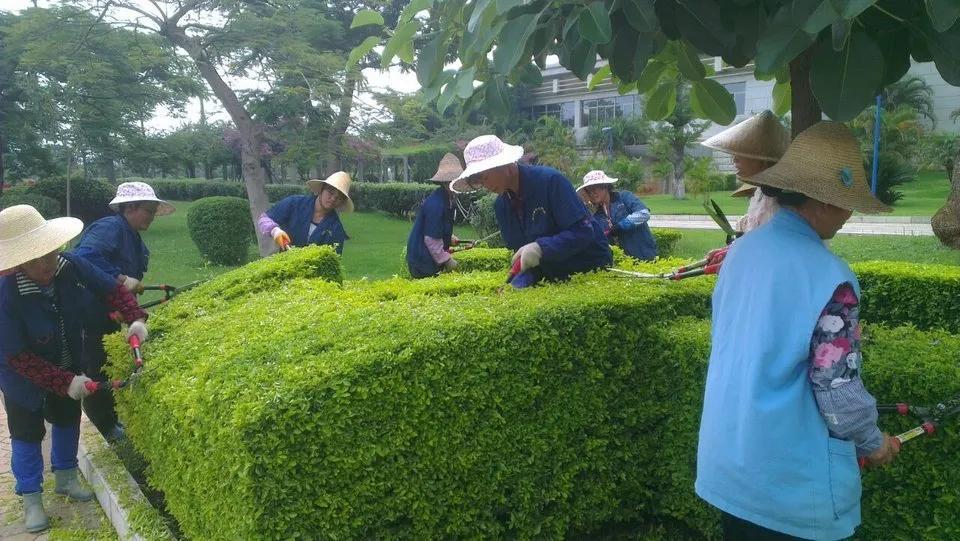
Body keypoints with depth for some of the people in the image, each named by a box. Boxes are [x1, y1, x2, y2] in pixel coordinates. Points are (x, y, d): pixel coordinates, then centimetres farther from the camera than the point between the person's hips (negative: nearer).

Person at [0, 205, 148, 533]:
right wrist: (66, 383, -33)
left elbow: (112, 289, -10)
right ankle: (31, 499, 29)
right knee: (28, 432, 10)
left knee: (67, 419, 20)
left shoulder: (71, 266, -26)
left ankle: (65, 478, 43)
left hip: (68, 365, 5)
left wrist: (135, 318, -27)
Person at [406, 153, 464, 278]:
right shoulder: (436, 204, -24)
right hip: (423, 263, -9)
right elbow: (431, 239, -22)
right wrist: (447, 260, -15)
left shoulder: (446, 199, 5)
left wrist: (449, 238, 7)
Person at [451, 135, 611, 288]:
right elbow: (519, 248, 6)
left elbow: (583, 232, -23)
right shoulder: (501, 205, 2)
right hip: (549, 272, 6)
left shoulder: (550, 180, -19)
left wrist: (541, 247, -33)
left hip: (589, 267, -6)